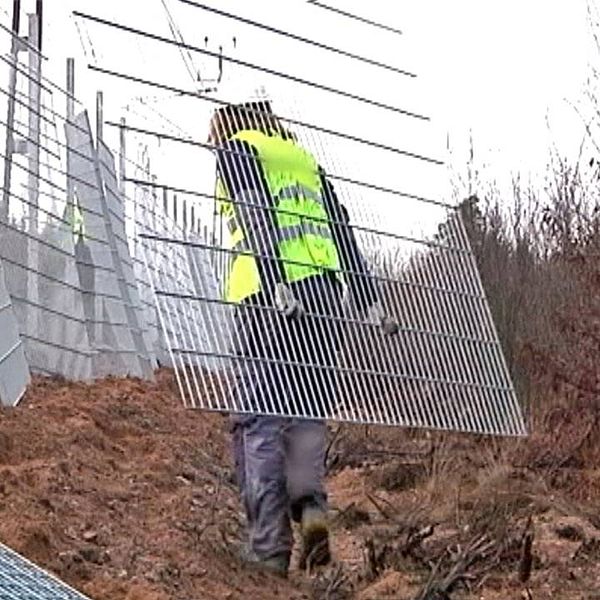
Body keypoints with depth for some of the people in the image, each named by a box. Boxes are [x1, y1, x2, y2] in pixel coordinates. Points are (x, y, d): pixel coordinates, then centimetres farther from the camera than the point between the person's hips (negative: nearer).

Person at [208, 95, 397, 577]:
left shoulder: (237, 149, 11)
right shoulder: (306, 161, 28)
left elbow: (258, 218, -7)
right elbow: (344, 234, 18)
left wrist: (276, 285, -19)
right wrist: (371, 303, 12)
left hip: (271, 297, -5)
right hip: (324, 293, 5)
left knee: (260, 420, -3)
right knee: (307, 413, 13)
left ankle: (269, 547, -9)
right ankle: (311, 505, -11)